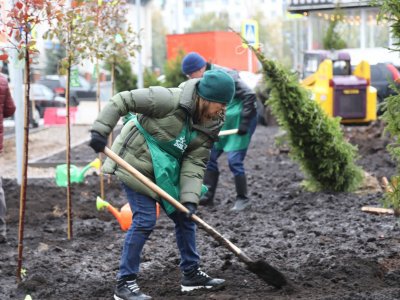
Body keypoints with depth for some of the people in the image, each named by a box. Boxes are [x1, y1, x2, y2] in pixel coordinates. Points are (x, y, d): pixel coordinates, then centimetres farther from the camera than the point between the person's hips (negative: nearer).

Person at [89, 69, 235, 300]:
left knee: (185, 217, 10)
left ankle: (192, 274, 25)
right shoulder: (170, 100, -26)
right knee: (145, 220, -13)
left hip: (165, 172, 8)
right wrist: (100, 131, -27)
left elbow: (195, 164, -9)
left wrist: (189, 199, -22)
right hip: (136, 164, -7)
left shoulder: (209, 127, -6)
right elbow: (123, 101, -23)